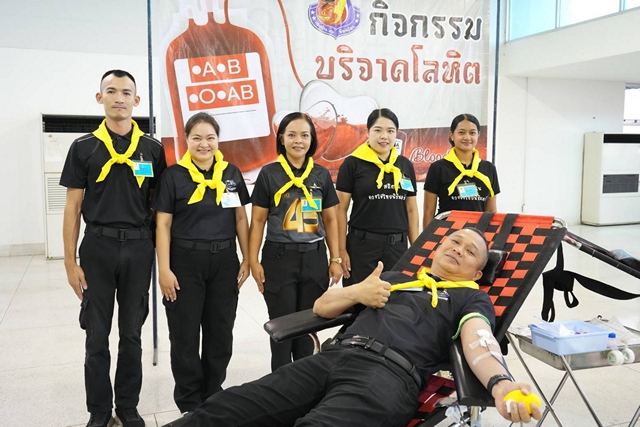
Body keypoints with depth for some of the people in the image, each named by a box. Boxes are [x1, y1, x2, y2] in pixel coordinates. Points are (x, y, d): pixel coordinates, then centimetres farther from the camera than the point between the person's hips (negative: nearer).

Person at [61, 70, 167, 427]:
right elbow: (73, 207, 1)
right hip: (98, 247, -1)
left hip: (139, 248, 1)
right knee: (98, 336, 7)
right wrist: (70, 261, -4)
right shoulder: (84, 147, 1)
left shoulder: (152, 149, 4)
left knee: (132, 334, 11)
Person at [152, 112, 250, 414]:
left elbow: (241, 218, 9)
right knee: (185, 334, 6)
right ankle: (189, 401, 22)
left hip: (225, 261, 3)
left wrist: (247, 259, 5)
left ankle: (213, 395, 30)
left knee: (220, 332, 12)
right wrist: (164, 269, -10)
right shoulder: (173, 175, -5)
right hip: (186, 261, -3)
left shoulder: (232, 173, 5)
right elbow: (163, 225, -5)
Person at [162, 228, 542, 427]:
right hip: (333, 357, 6)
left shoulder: (471, 299, 20)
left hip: (389, 374, -5)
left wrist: (500, 382, -27)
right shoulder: (394, 277, 32)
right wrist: (358, 291, 11)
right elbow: (321, 307, 31)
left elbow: (479, 342, -5)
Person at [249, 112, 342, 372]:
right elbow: (258, 221, -2)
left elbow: (330, 220, 10)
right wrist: (253, 261, -6)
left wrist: (335, 259, 5)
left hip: (314, 259, 3)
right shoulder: (269, 174, -2)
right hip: (279, 258, -2)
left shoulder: (322, 175, 6)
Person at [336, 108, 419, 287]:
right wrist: (341, 250, -7)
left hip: (397, 246, 4)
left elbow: (411, 209, 13)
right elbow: (341, 210, -3)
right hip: (361, 245, -3)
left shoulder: (405, 165, 8)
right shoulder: (353, 163, -4)